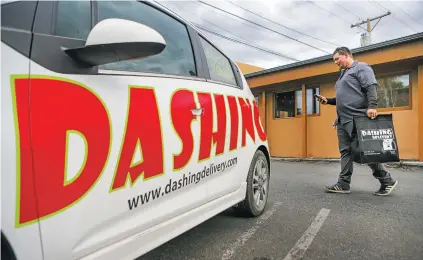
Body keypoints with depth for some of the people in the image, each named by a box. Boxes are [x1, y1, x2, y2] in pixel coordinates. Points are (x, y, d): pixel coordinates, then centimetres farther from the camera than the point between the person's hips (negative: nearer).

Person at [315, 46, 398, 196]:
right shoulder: (343, 74, 25)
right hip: (343, 120, 9)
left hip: (358, 119, -9)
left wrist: (372, 106, -29)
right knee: (345, 152, 5)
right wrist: (327, 100, 15)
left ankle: (387, 181, 10)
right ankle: (343, 184, 6)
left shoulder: (361, 68, -2)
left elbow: (371, 88, -16)